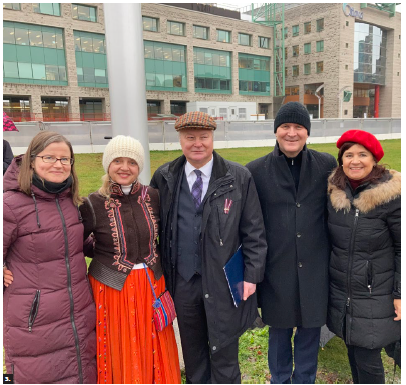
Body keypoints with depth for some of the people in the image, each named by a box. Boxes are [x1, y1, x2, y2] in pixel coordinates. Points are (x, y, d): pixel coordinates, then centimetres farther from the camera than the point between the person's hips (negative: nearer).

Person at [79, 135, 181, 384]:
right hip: (112, 289, -2)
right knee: (120, 354, 13)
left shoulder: (153, 197, -3)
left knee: (153, 352, 16)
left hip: (152, 287, 3)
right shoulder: (93, 205, -11)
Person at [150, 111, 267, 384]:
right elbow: (156, 227, 7)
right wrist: (160, 274, 6)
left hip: (224, 282, -2)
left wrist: (252, 275, -6)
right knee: (192, 351, 20)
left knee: (224, 352, 10)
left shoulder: (239, 178, -6)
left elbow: (254, 232, -3)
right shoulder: (164, 178, 0)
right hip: (182, 281, 3)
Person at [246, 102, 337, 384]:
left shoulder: (327, 165, -1)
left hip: (315, 266, 1)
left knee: (310, 327, 16)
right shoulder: (256, 170, -3)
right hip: (276, 266, 0)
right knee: (279, 328, 16)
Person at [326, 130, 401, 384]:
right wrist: (327, 277, 14)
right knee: (353, 350, 17)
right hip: (340, 292, 4)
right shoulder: (335, 191, -1)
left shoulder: (391, 195, -15)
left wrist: (399, 293, -10)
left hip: (375, 296, -4)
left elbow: (401, 248, -10)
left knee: (367, 359, 3)